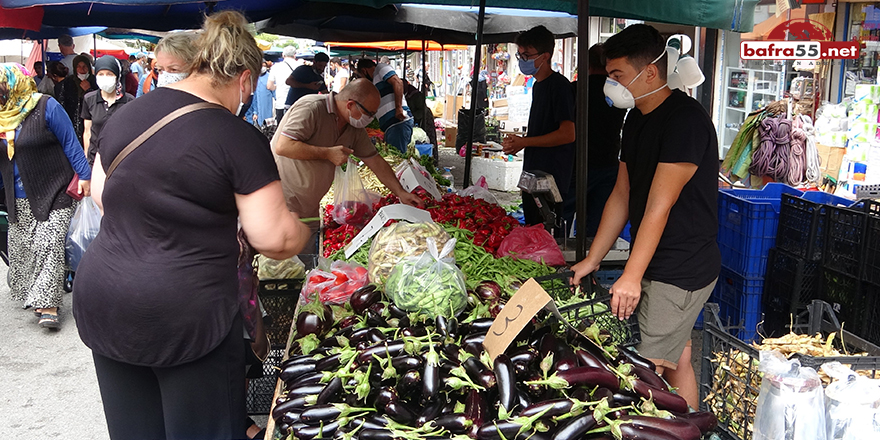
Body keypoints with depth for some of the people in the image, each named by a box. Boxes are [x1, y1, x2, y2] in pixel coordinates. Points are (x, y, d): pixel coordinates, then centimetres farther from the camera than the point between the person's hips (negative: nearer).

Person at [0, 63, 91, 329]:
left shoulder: (45, 106, -8)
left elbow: (70, 142, -6)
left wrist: (84, 175, -9)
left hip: (54, 196, -6)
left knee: (48, 244, -12)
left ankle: (47, 306, -11)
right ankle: (27, 293, 32)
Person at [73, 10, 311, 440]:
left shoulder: (123, 115, 5)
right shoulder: (239, 138, -14)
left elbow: (101, 195, 17)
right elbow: (275, 240, -13)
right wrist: (303, 229, 7)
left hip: (101, 306, 6)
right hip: (186, 314, -6)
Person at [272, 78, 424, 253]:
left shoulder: (355, 128, 6)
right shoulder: (311, 108, -19)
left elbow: (376, 161, 14)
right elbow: (283, 147, -26)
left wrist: (401, 193, 8)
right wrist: (328, 153, -22)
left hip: (309, 210, 8)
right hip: (282, 205, -8)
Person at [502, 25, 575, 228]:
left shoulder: (559, 85, -13)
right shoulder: (538, 85, 16)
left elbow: (567, 134, -20)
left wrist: (524, 142, -15)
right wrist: (517, 142, 7)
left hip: (552, 179, -9)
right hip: (533, 175, 10)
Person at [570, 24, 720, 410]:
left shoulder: (685, 120, -19)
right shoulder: (637, 119, 11)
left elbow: (660, 205, -22)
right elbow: (621, 196, 13)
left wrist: (631, 277, -21)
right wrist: (592, 260, 13)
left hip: (682, 270, -9)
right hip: (655, 268, 9)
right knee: (676, 362, 16)